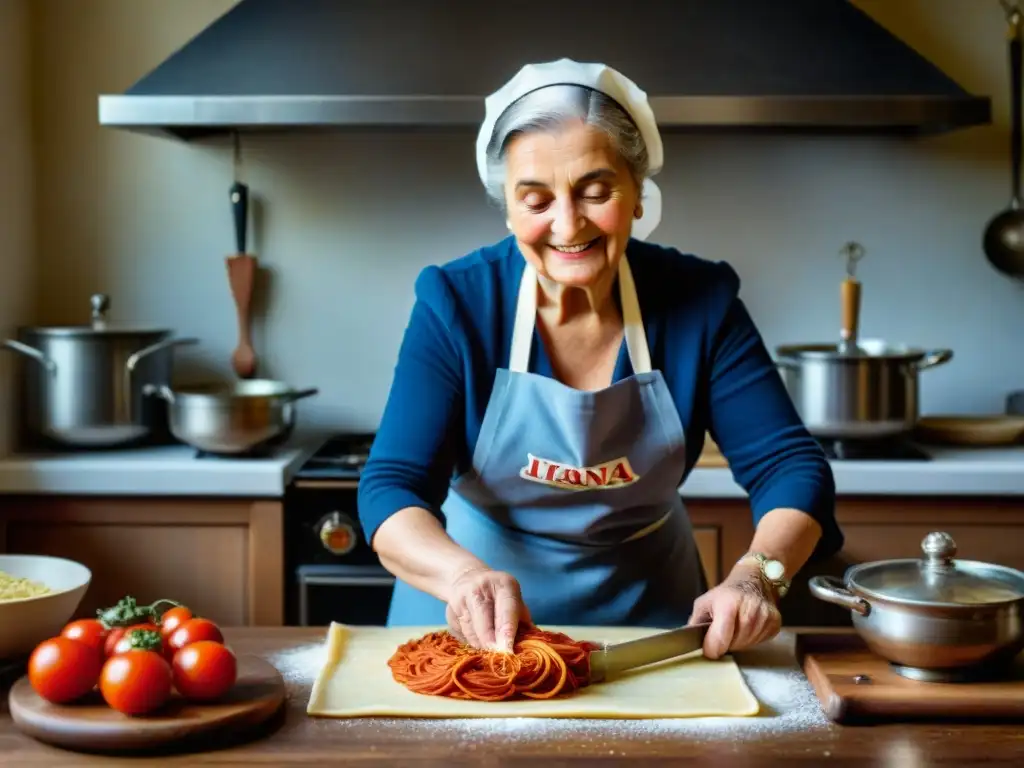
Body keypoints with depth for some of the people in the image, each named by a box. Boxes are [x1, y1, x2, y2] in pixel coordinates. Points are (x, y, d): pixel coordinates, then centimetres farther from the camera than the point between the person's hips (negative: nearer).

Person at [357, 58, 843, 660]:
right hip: (477, 629, -1)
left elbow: (792, 466, -10)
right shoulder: (457, 303, -14)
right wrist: (465, 575, -40)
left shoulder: (701, 301, -10)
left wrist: (756, 576, -31)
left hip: (646, 610, 1)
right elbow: (392, 488, -19)